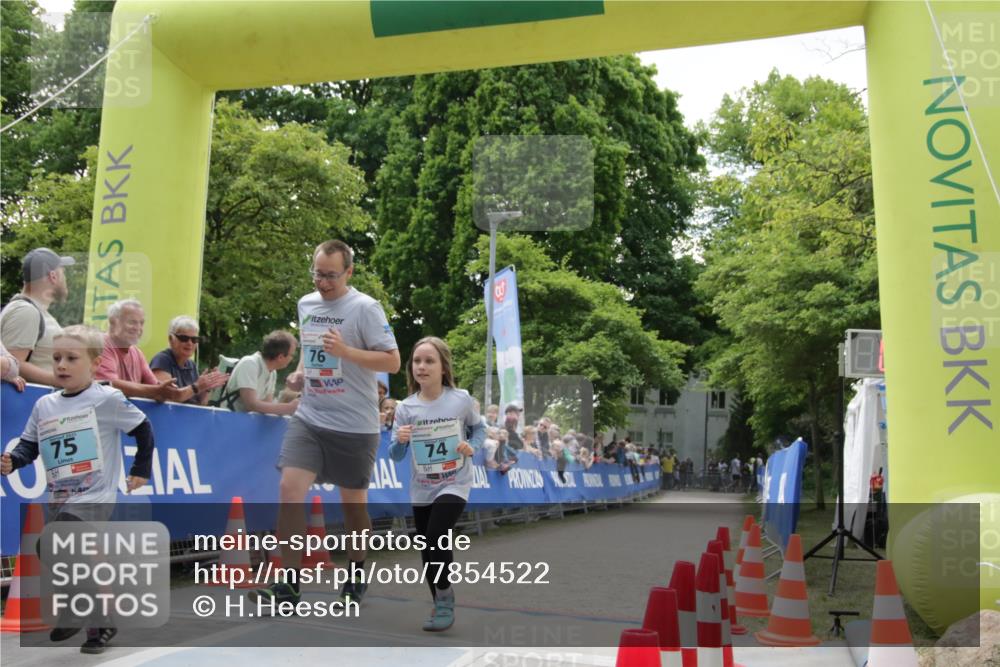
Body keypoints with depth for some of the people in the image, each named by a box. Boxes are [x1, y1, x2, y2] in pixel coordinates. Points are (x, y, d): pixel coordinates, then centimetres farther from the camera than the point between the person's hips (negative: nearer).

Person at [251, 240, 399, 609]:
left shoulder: (365, 308, -10)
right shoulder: (305, 304, 9)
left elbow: (392, 361, -13)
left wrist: (346, 351, -25)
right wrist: (298, 374, 6)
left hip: (354, 424, -5)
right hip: (309, 417, 5)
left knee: (353, 501, 8)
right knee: (289, 489, -10)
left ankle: (356, 576, 31)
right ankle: (289, 583, -2)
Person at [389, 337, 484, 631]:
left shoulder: (461, 399, -11)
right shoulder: (405, 407, -8)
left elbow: (478, 427, 8)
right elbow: (395, 456, -3)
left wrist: (472, 446, -12)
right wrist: (400, 441, -25)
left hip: (454, 485, -3)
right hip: (421, 490, 3)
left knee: (436, 538, -21)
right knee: (428, 551, 12)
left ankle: (444, 600, 1)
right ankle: (442, 606, 32)